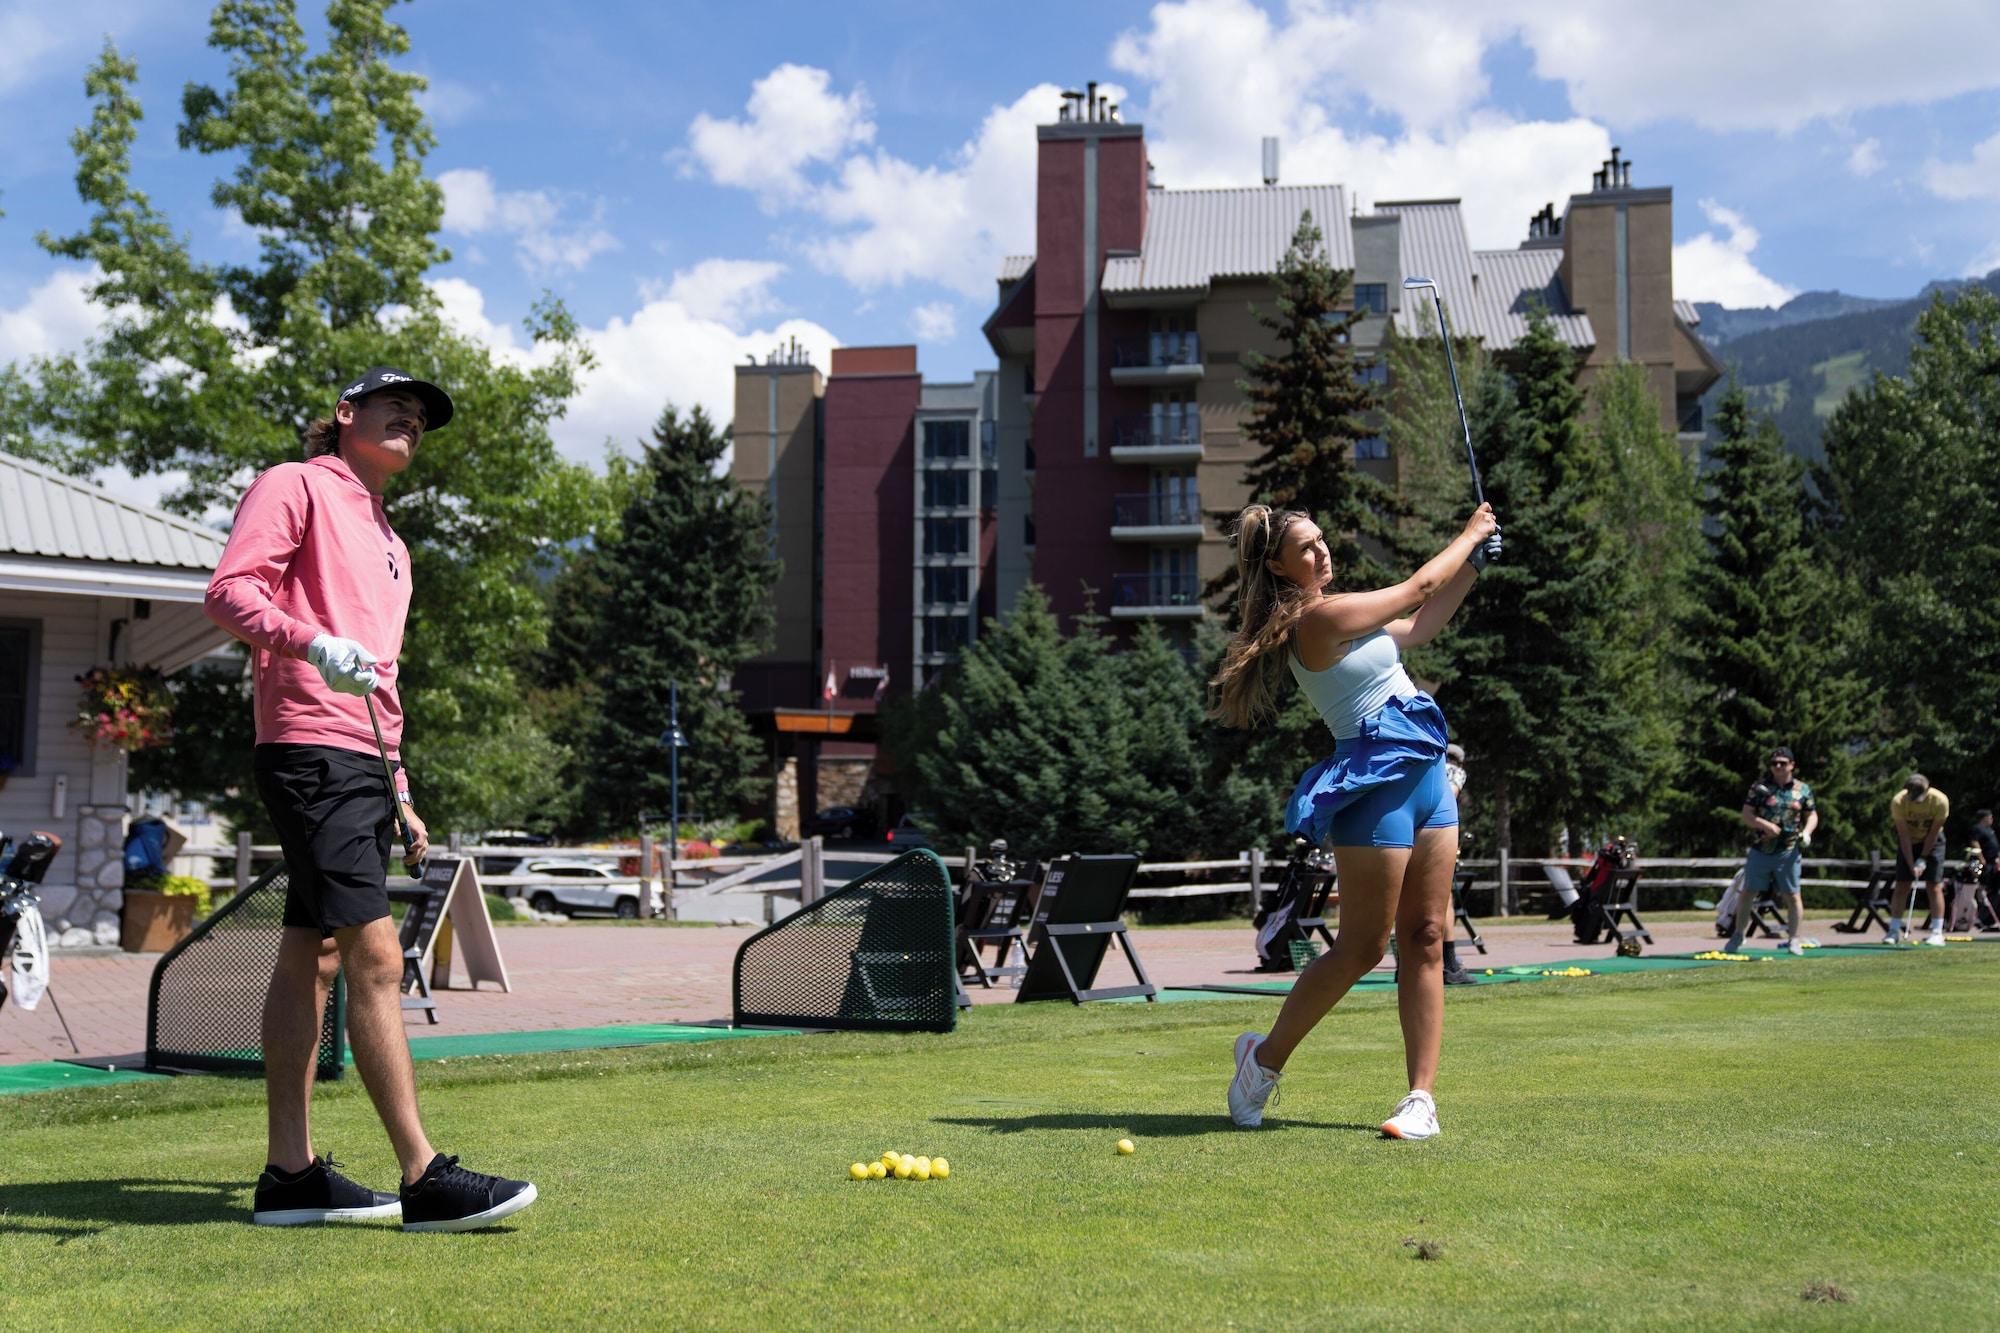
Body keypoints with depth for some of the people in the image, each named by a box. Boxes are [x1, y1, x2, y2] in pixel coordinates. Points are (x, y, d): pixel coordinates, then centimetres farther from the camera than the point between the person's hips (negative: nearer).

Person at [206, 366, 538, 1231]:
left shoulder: (387, 541, 27)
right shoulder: (295, 486, 1)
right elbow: (230, 589, -13)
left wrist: (400, 792, 23)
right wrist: (314, 644, -31)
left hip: (360, 763, 9)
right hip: (310, 749, -9)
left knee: (311, 958, 8)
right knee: (376, 957, -14)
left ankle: (290, 1175, 11)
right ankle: (424, 1178, -14)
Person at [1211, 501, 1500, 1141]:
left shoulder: (1334, 616, 14)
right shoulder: (1317, 619, -14)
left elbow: (1417, 625, 29)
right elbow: (1416, 588, -6)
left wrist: (1473, 565, 23)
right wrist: (1470, 535, 9)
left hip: (1425, 776, 9)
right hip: (1377, 784, -9)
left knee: (1426, 939, 4)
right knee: (1361, 948, -3)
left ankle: (1421, 1097, 6)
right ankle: (1265, 1056, 15)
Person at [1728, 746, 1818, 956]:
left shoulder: (1802, 790, 6)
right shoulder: (1760, 787, 1)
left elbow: (1812, 815, 13)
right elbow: (1746, 814, -1)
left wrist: (1807, 831, -7)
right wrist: (1765, 825, -18)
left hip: (1788, 851, 0)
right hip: (1760, 849, 0)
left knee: (1792, 895, 2)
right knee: (1747, 892, 4)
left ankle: (1793, 939, 12)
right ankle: (1738, 937, 15)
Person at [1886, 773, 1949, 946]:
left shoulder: (1940, 801, -28)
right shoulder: (1898, 802, -27)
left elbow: (1933, 833, -18)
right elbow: (1904, 836, -22)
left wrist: (1922, 860, -16)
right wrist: (1912, 865, -23)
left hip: (1932, 841, -1)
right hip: (1909, 842, 1)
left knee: (1934, 886, -8)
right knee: (1901, 885, -5)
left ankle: (1937, 933, -7)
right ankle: (1894, 931, -1)